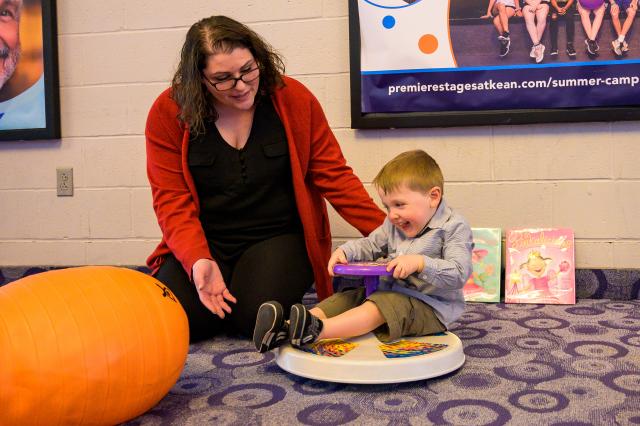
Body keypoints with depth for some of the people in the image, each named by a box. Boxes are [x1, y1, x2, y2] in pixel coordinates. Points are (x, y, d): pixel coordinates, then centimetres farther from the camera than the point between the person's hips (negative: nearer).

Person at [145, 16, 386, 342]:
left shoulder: (294, 99, -6)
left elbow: (334, 176, -4)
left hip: (280, 236, -1)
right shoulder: (169, 112, -6)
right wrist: (197, 260, -26)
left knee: (259, 317, -27)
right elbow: (172, 201, -8)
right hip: (204, 240, 2)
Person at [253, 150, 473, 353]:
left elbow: (459, 273, -20)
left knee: (378, 307, -32)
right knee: (345, 298, -11)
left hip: (429, 305, -7)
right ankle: (287, 329, -30)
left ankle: (317, 330, -49)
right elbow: (370, 246, 18)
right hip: (387, 291, 7)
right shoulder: (393, 225, 11)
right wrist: (345, 251, -3)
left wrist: (420, 263, -32)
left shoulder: (455, 227, -11)